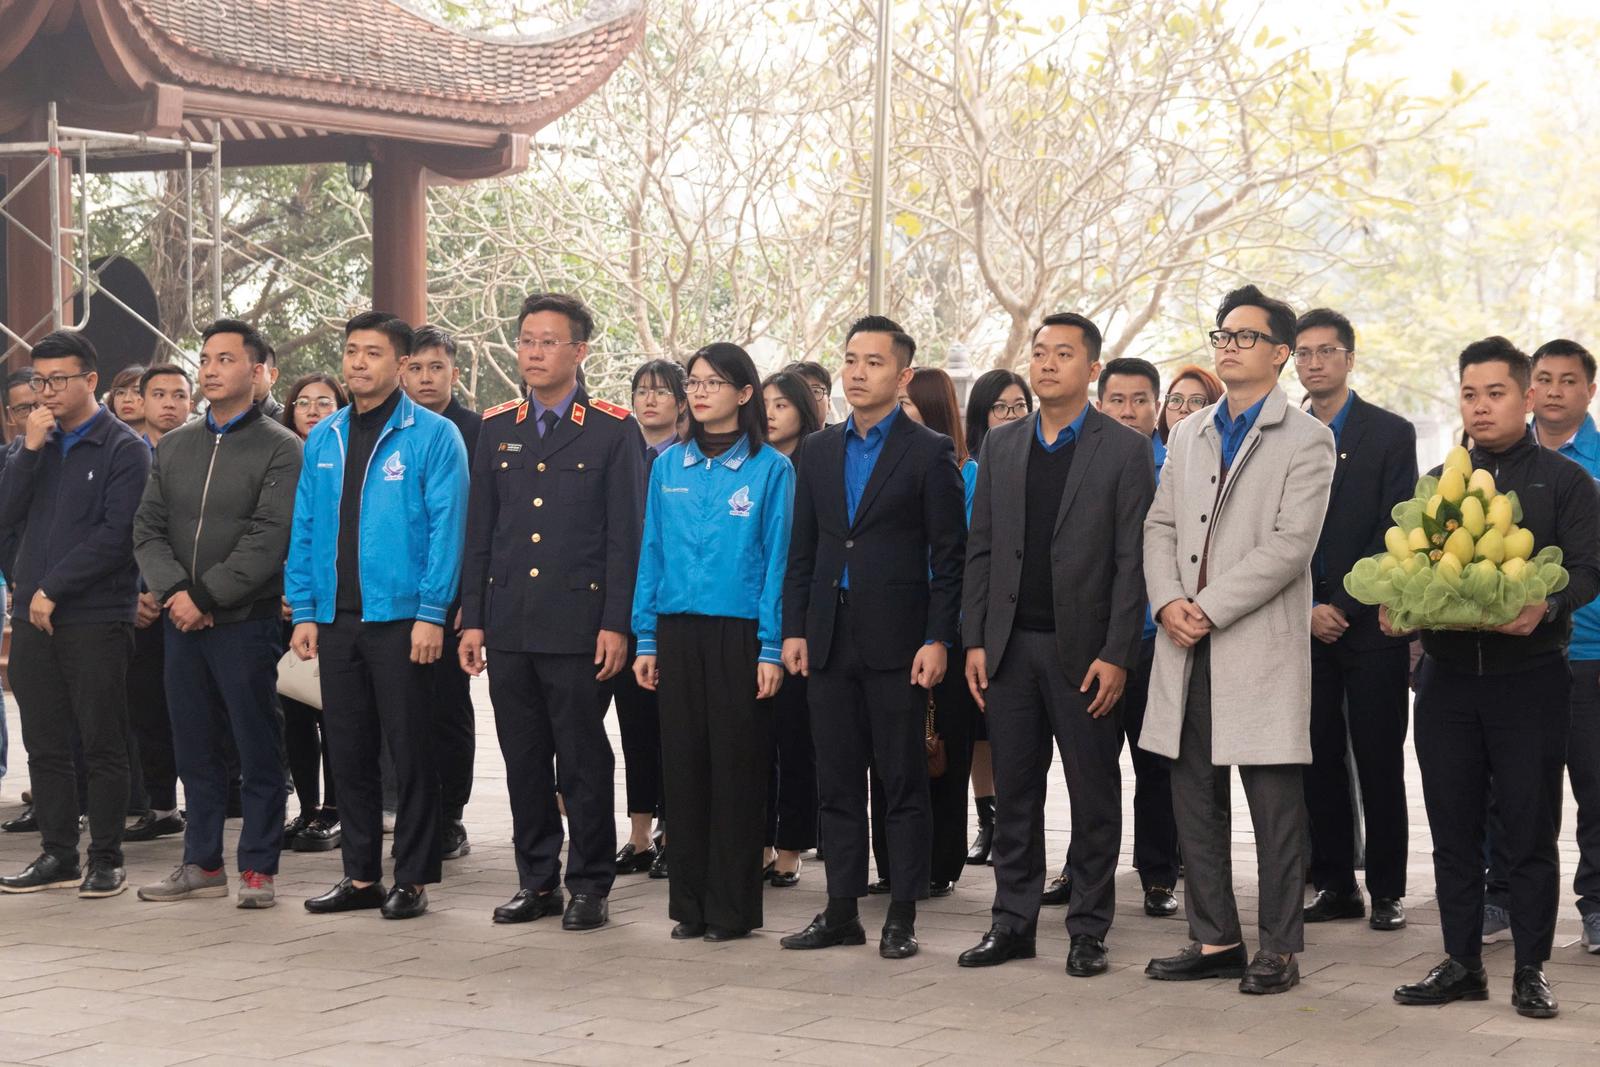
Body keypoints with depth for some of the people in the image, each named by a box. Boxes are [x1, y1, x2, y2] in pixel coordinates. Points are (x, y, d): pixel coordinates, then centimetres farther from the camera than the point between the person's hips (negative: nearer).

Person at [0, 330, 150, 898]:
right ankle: (58, 855, 16)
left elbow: (116, 533, -12)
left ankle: (105, 860, 7)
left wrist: (53, 588, -12)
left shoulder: (124, 448, -5)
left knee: (103, 745, 0)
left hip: (96, 617, -5)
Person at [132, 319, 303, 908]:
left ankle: (258, 867, 7)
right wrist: (174, 590, -10)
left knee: (258, 749, 0)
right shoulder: (174, 446, 13)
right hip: (181, 620, 5)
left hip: (245, 621, -5)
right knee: (194, 748, 11)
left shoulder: (280, 449, -4)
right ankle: (203, 862, 20)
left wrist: (205, 597, -15)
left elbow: (268, 539, -13)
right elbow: (148, 528, 8)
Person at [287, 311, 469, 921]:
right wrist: (304, 611, 6)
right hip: (336, 617, 5)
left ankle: (413, 880, 8)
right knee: (348, 750, 10)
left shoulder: (432, 436, -4)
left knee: (410, 750, 0)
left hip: (400, 618, -5)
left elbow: (445, 527, -9)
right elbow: (305, 528, 13)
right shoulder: (324, 438, 12)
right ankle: (361, 875, 19)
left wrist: (431, 613, -16)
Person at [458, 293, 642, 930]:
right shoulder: (496, 429, 12)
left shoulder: (613, 430, -1)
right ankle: (537, 882, 18)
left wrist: (615, 625, -11)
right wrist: (472, 619, 7)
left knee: (583, 760, 0)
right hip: (509, 626, 4)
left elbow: (625, 535, -4)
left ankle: (590, 886, 9)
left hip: (578, 626, -4)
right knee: (523, 759, 9)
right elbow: (480, 532, 12)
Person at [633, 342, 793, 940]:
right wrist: (646, 638, 5)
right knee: (683, 765, 5)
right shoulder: (668, 466, 10)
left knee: (736, 768, -1)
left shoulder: (770, 469, -1)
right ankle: (689, 905, 13)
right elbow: (652, 554, 11)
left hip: (739, 633, -3)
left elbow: (777, 560, -4)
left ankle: (732, 909, 7)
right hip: (677, 632, 3)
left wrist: (772, 648, -9)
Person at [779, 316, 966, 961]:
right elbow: (802, 550, 14)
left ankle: (902, 916, 6)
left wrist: (937, 641, -11)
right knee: (836, 782, 8)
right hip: (830, 641, 5)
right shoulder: (818, 451, 13)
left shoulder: (929, 452, -2)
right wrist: (794, 630, 6)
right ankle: (842, 911, 15)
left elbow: (948, 556, -5)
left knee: (903, 782, 1)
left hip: (896, 641, -5)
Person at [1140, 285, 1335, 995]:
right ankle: (1214, 939, 18)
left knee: (1275, 804, -1)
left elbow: (1290, 543, -12)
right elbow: (1160, 525, 14)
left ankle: (1279, 950, 6)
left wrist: (1208, 609, -15)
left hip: (1260, 644, -6)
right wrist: (1168, 602, -5)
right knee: (1194, 797, 9)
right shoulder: (1188, 435, 17)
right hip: (1188, 645, 6)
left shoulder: (1306, 439, -2)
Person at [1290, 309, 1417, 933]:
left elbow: (1395, 534, -5)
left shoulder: (1391, 434, 1)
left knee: (1380, 765, 1)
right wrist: (1305, 612, -5)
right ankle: (1334, 886, 12)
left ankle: (1386, 890, 8)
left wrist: (1343, 606, -12)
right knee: (1319, 765, 4)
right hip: (1305, 626, 3)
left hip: (1371, 624, -3)